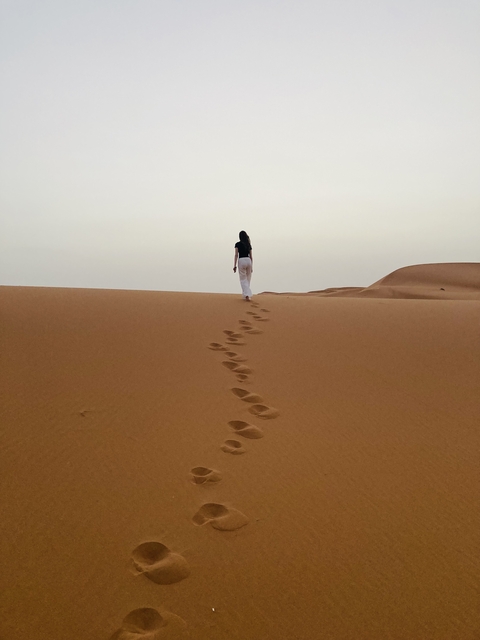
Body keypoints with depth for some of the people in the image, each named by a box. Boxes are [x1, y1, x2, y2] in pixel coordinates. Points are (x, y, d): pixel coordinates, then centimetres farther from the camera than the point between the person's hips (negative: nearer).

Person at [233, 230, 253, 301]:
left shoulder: (238, 244, 0)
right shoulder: (249, 245, 11)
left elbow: (236, 255, -7)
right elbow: (251, 256, 11)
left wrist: (234, 266, -7)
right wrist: (251, 267, 16)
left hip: (241, 261, -3)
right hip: (248, 261, 3)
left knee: (243, 280, 1)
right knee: (248, 279, 12)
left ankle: (247, 295, -15)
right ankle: (247, 294, 16)